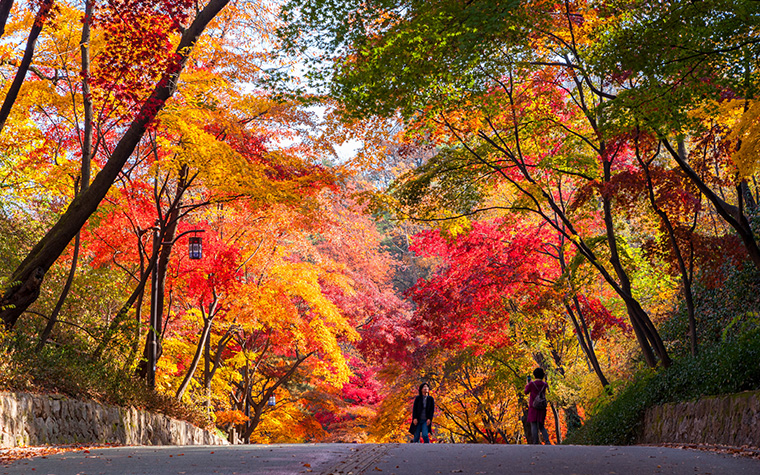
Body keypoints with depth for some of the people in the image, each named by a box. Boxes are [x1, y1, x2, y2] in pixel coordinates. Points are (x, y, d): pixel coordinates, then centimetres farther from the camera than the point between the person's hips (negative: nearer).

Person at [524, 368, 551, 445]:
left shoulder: (531, 384, -9)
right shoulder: (545, 384, 4)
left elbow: (526, 392, 6)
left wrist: (527, 384, 23)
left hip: (533, 407, -4)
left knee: (534, 426, -1)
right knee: (541, 426, 11)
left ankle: (535, 443, -6)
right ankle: (547, 441, -8)